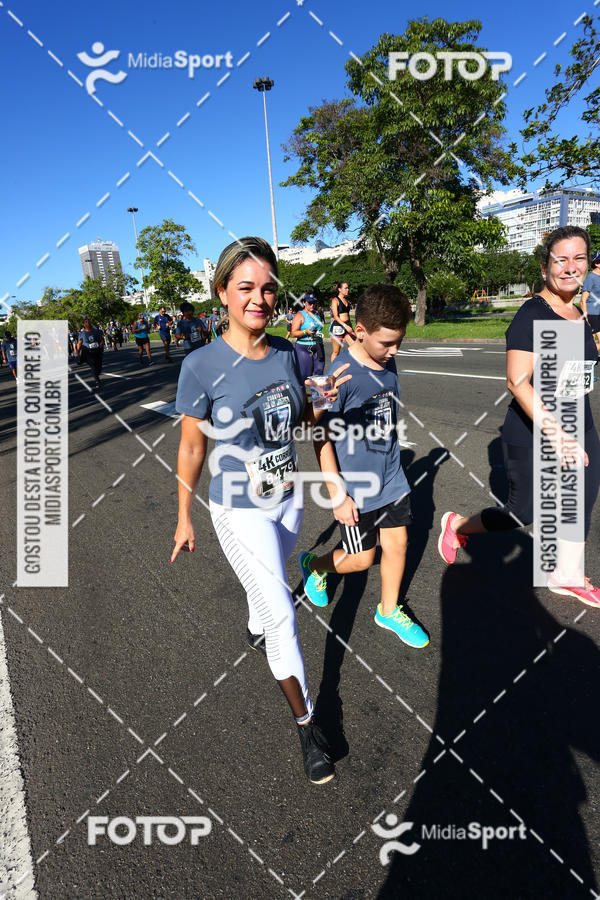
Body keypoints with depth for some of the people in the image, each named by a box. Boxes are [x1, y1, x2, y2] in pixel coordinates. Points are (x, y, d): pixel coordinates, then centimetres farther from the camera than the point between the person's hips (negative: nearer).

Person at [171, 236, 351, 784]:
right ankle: (306, 723, 18)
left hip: (287, 499, 5)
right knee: (282, 612, -3)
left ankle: (256, 632, 62)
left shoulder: (288, 353, -8)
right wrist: (184, 518, -3)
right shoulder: (203, 367, -21)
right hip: (239, 512, -5)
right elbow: (191, 448, -11)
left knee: (269, 582, 28)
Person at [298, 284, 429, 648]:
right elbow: (321, 437, -19)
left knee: (398, 543, 14)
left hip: (392, 479, 6)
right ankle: (313, 565, 39)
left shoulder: (388, 361, -2)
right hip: (356, 488, -6)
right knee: (361, 558, 8)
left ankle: (389, 611, 37)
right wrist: (338, 496, -17)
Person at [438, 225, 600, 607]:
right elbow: (518, 381, -26)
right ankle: (457, 525, 30)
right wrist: (552, 431, -33)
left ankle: (567, 575, 35)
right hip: (532, 437, -8)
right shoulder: (532, 315, -18)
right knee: (523, 513, 6)